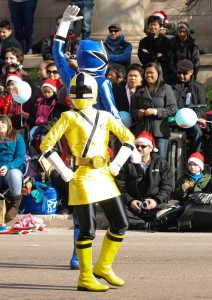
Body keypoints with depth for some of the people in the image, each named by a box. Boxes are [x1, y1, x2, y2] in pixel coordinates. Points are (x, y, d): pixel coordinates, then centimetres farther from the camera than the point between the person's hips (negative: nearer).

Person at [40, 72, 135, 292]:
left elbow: (129, 139, 15)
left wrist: (116, 166, 4)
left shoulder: (104, 117, 10)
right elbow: (46, 145, -7)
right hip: (82, 178, -6)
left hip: (104, 177, 6)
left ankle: (103, 267, 22)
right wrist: (64, 173, -11)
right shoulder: (69, 118, -3)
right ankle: (85, 278, 6)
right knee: (88, 230, -5)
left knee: (120, 224, 6)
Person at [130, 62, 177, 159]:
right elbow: (132, 109, 18)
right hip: (142, 131, 4)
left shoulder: (166, 89, 3)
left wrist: (156, 111, -15)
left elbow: (173, 109, -5)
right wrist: (138, 113, -4)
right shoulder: (140, 90, 15)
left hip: (160, 132, -4)